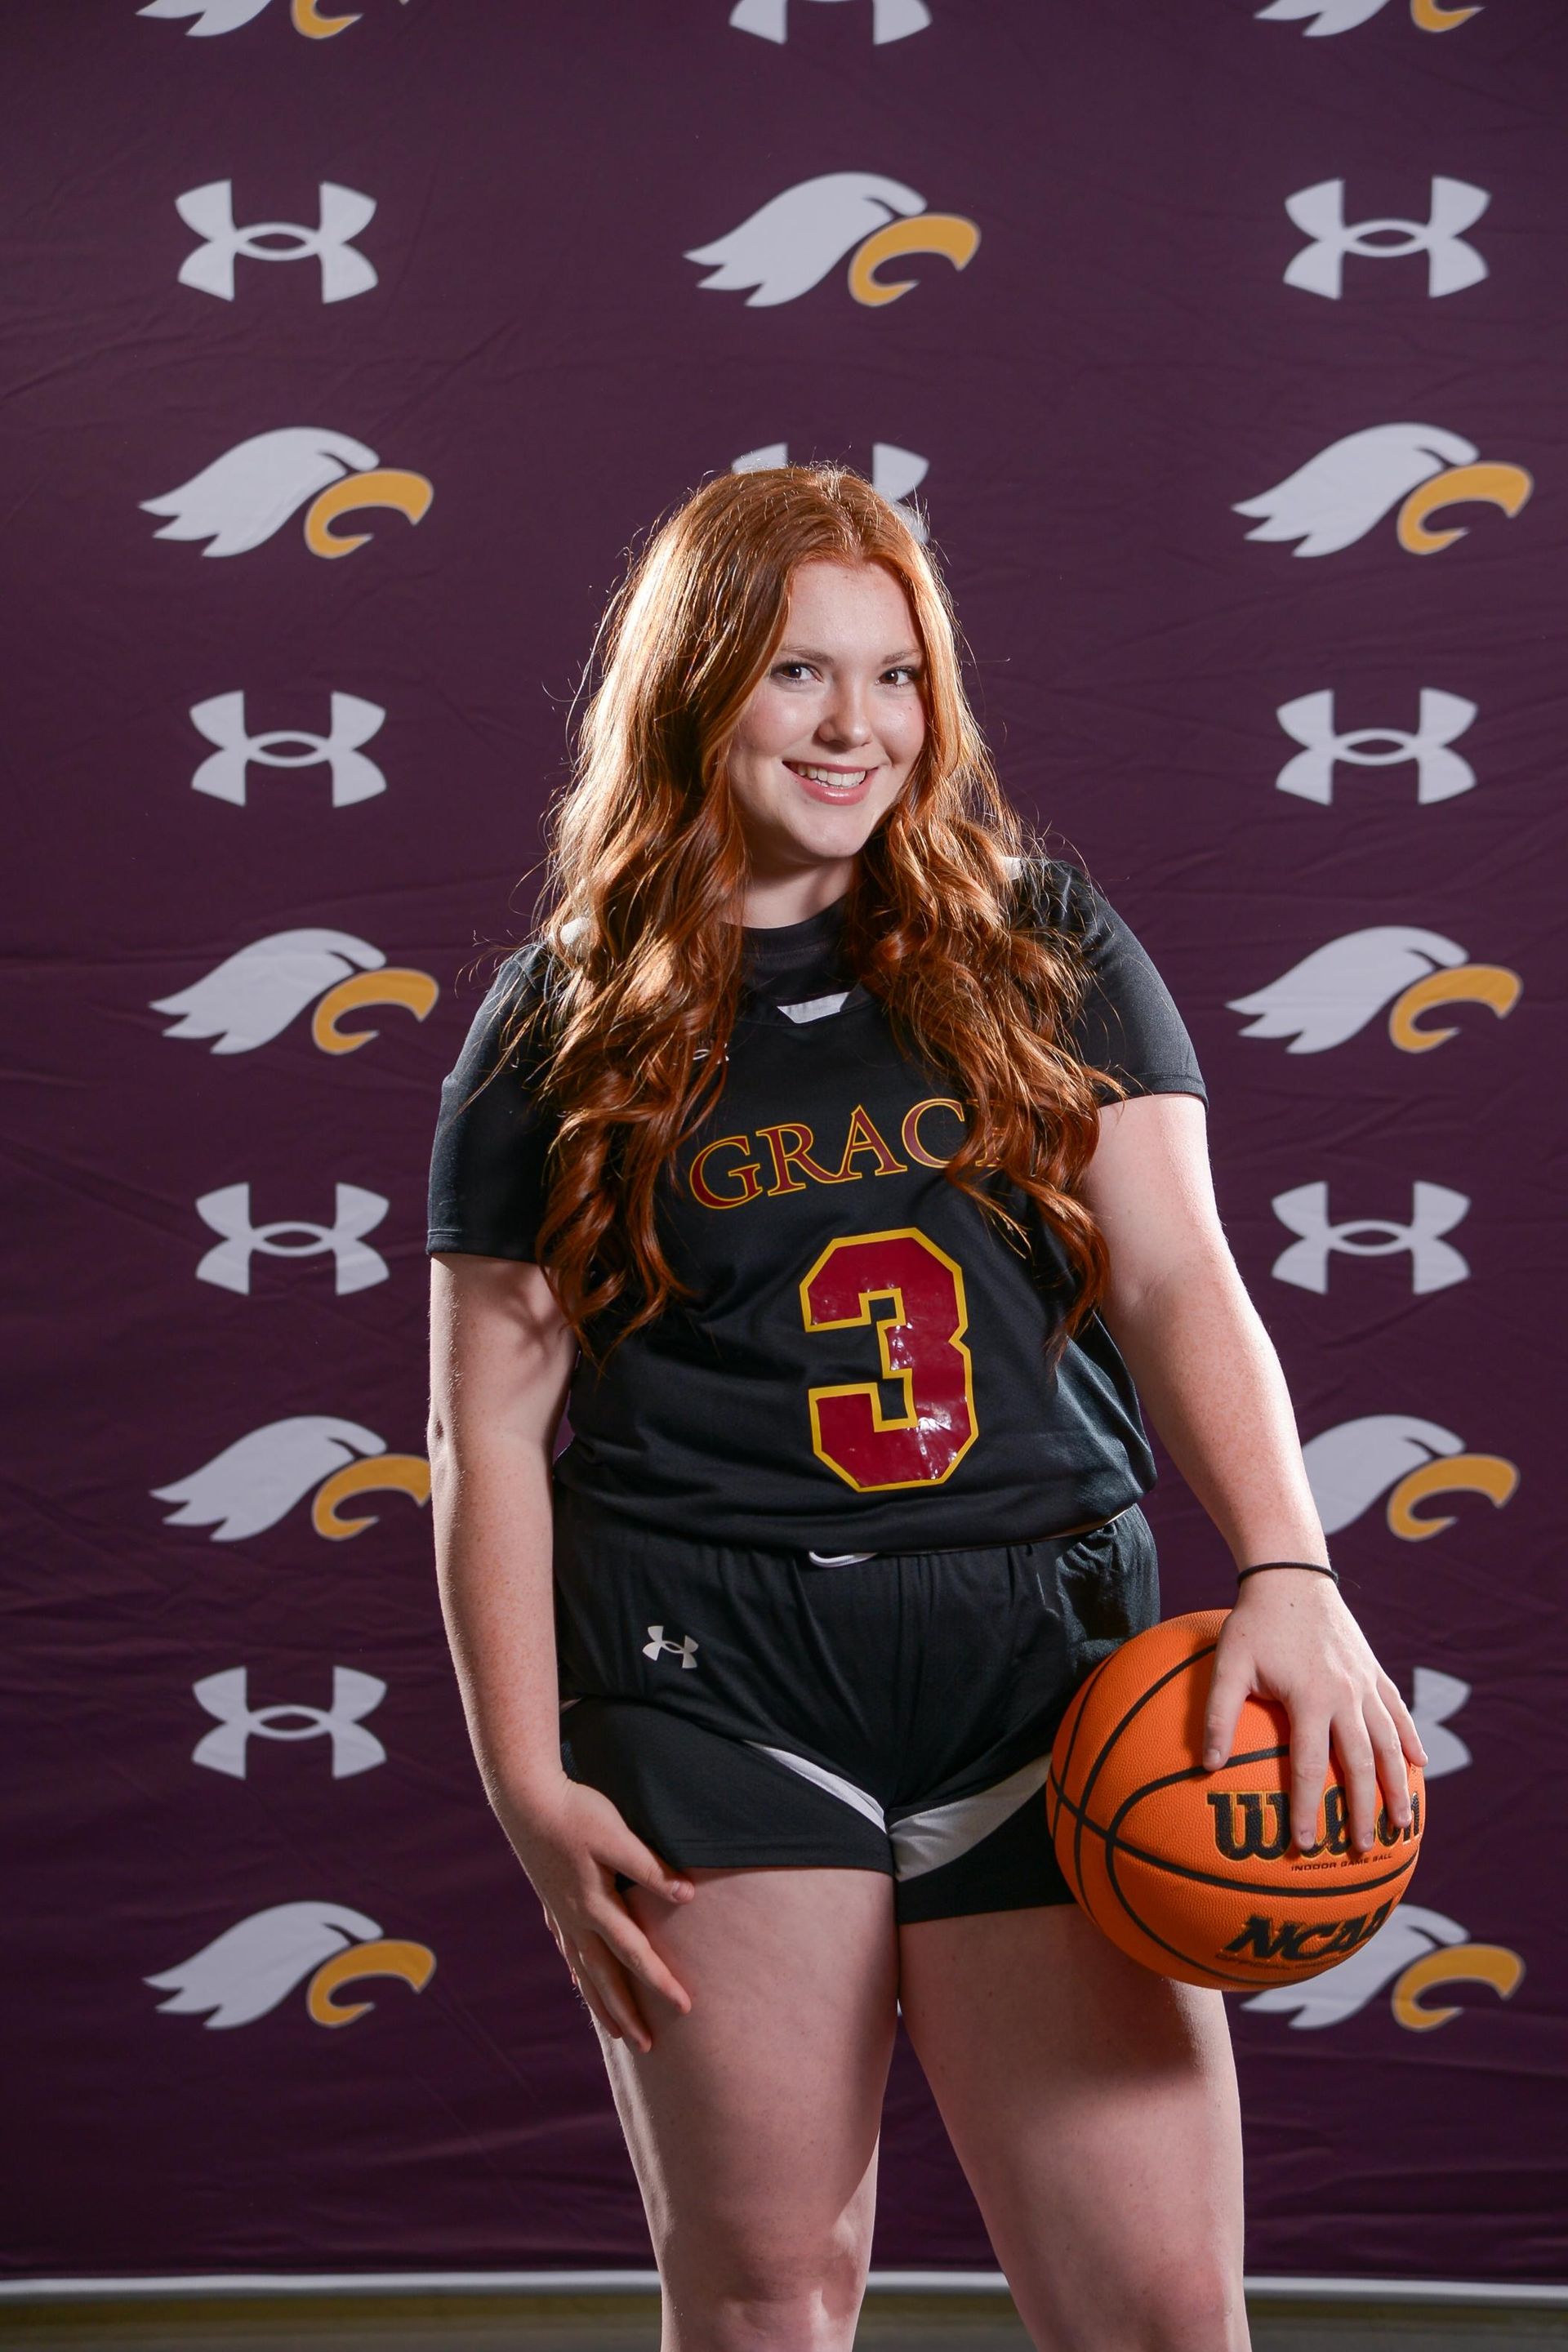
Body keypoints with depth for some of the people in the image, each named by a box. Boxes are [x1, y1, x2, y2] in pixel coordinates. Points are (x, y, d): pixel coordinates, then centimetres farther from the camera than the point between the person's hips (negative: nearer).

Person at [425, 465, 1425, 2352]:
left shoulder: (1040, 946, 10)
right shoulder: (562, 1028, 6)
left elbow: (1178, 1279, 1)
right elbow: (491, 1428, 4)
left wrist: (1290, 1577, -14)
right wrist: (526, 1786, -3)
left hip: (1045, 1649, 1)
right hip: (713, 1674, -1)